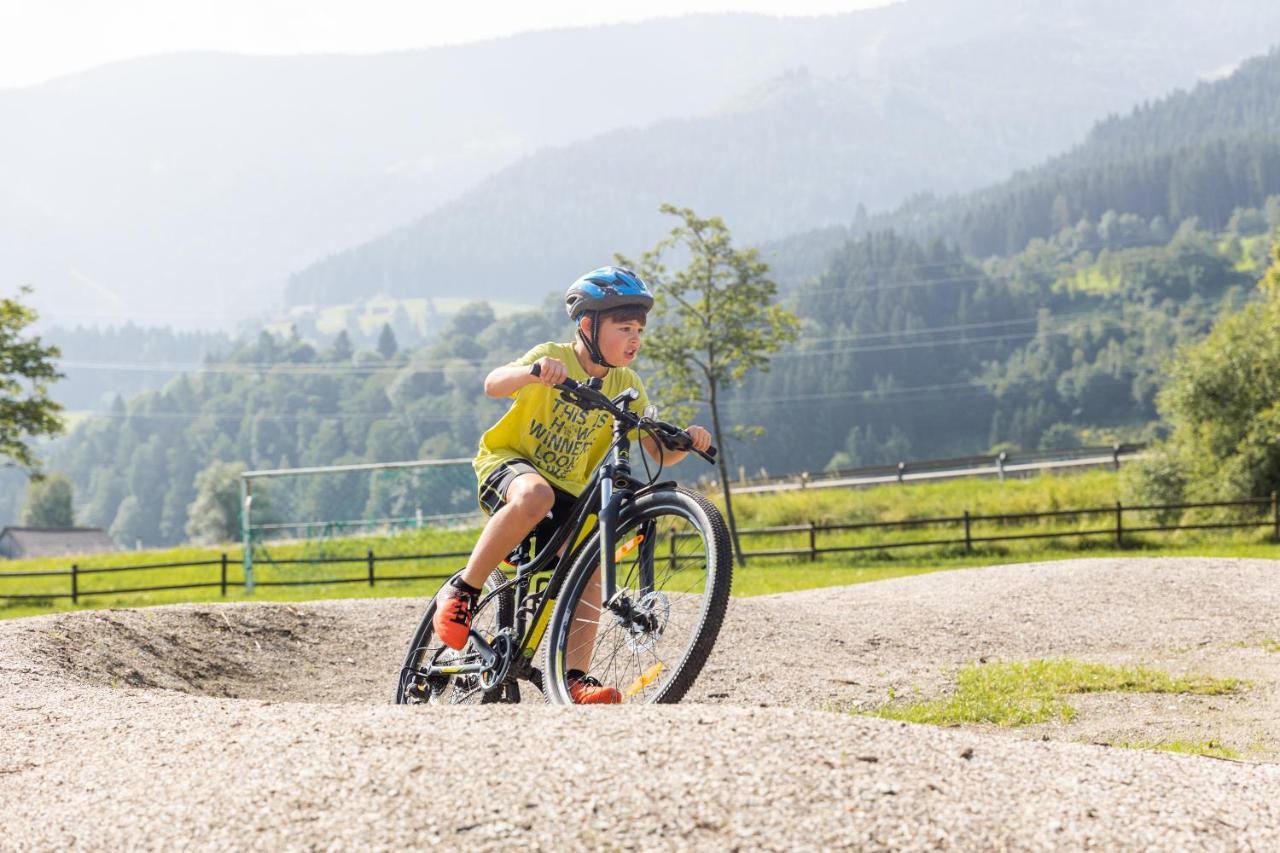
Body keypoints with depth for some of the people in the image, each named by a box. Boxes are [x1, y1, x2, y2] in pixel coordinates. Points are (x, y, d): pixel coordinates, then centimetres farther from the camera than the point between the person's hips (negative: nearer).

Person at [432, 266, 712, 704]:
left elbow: (659, 452, -3)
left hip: (567, 487, 5)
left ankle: (573, 678, -11)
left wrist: (686, 441, -25)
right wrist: (534, 371, -52)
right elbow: (493, 384, -32)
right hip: (506, 462, -5)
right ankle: (463, 590, -26)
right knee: (535, 496, -39)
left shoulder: (626, 385, 1)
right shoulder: (554, 357, -14)